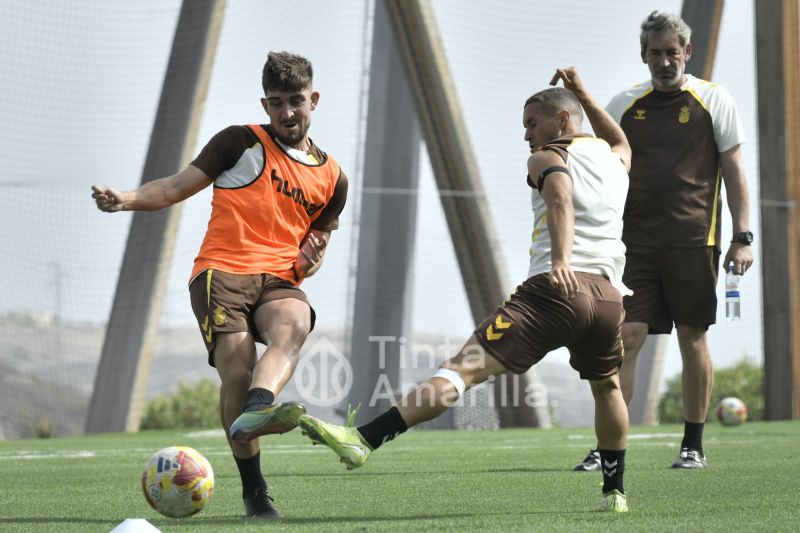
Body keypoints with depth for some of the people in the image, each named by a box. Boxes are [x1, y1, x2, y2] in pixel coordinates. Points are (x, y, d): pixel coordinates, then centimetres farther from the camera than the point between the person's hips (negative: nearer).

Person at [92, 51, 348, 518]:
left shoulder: (332, 179, 21)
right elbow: (178, 187, 7)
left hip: (280, 281, 2)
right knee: (237, 373, -25)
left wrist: (309, 262, 6)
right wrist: (127, 199, -11)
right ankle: (254, 492, -9)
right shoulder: (241, 143, 10)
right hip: (222, 271, -2)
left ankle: (254, 413, -66)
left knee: (294, 328, -35)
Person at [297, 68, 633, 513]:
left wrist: (561, 260, -30)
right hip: (608, 295, 6)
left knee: (464, 368, -17)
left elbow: (560, 200, -13)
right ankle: (615, 491, 36)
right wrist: (582, 92, 53)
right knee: (607, 388, 33)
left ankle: (364, 440, -28)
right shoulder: (615, 160, 26)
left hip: (556, 288, -6)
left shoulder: (548, 158, 9)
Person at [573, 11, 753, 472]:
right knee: (625, 338, -5)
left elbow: (734, 172, 4)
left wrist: (742, 237, -3)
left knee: (693, 338, 2)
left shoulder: (713, 100, 3)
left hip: (694, 241, -2)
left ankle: (694, 446, 13)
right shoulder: (623, 106, 10)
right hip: (635, 243, 2)